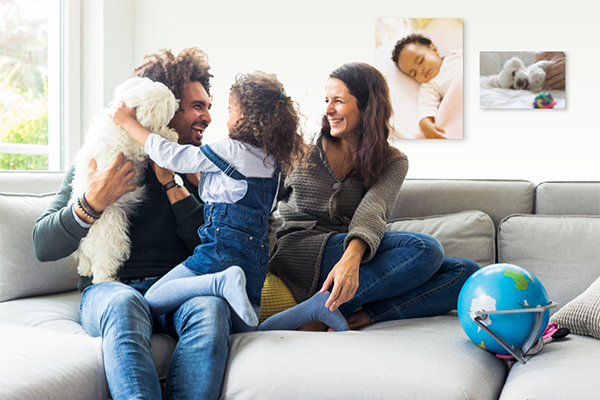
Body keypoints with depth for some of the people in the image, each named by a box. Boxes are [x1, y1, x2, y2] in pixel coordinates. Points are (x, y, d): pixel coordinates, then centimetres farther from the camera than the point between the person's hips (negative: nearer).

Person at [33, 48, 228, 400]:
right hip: (109, 289, -1)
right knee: (125, 303, -36)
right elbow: (44, 246, 0)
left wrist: (170, 182, -6)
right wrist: (93, 203, -19)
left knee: (211, 306, -32)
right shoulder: (99, 157, 6)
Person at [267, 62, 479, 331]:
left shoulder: (393, 162, 8)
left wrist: (351, 258, -33)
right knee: (424, 248, -24)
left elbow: (372, 210, -13)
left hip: (358, 254, 3)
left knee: (466, 272, -16)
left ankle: (364, 316, -28)